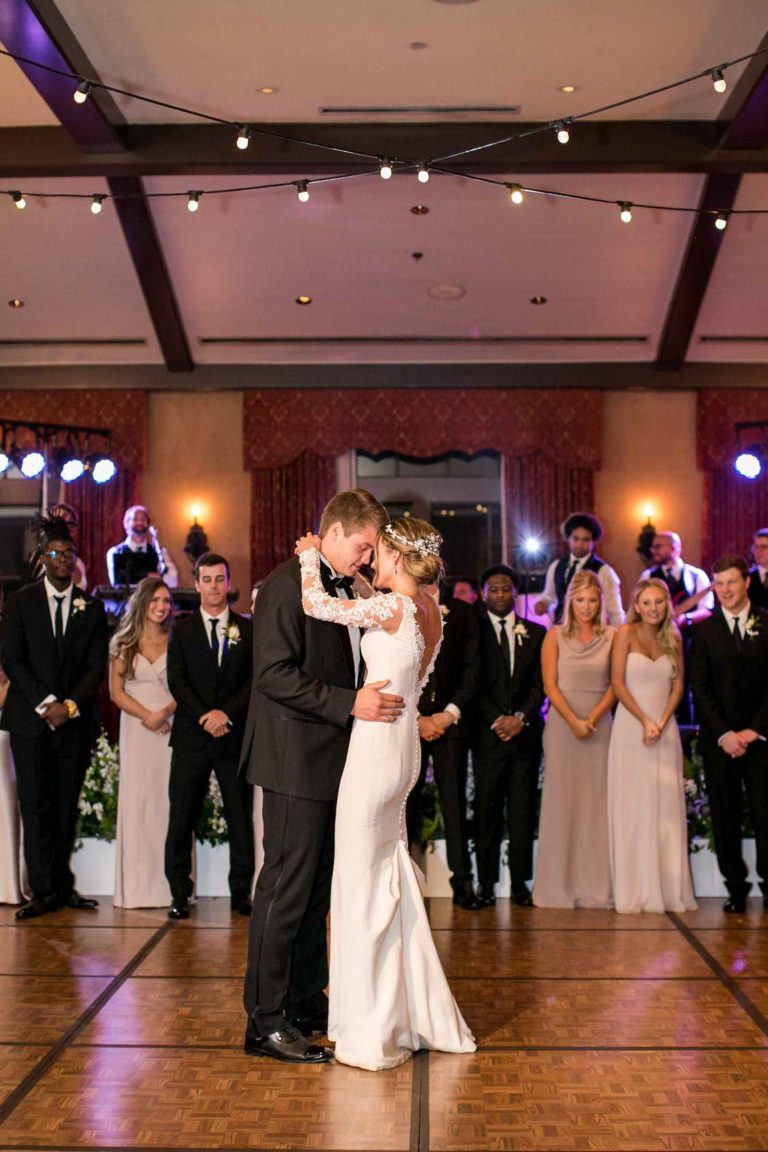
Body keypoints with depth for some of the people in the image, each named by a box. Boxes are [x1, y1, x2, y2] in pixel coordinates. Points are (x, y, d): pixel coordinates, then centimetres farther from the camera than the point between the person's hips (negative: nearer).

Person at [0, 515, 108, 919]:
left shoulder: (91, 607, 8)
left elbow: (97, 666, 4)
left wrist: (70, 706, -10)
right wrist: (45, 704, -12)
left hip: (75, 720, 1)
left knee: (66, 807, 5)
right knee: (35, 806, -2)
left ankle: (62, 885, 12)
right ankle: (44, 891, 2)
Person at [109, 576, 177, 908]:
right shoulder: (123, 643, 7)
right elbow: (116, 691, 3)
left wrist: (165, 713, -15)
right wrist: (148, 716, -10)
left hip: (172, 727, 0)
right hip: (136, 728, 1)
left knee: (171, 799, -1)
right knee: (138, 799, 0)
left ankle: (173, 883, 3)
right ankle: (139, 887, 5)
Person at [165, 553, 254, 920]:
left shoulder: (248, 629, 8)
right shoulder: (181, 630, 8)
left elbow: (255, 679, 1)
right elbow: (176, 681, 1)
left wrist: (226, 713, -12)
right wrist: (205, 717, -11)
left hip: (235, 735, 0)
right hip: (191, 736, 0)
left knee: (241, 818, 4)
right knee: (182, 817, 1)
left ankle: (241, 892, 13)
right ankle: (179, 893, 10)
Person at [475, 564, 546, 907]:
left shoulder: (535, 633, 12)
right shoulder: (474, 631, 5)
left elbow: (540, 683, 7)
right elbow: (474, 684, 0)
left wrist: (521, 717, -8)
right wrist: (496, 720, -10)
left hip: (526, 732, 2)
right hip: (488, 733, -2)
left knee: (523, 809, 2)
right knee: (487, 810, -1)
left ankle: (520, 882, 8)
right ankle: (486, 882, 4)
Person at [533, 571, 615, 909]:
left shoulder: (611, 637, 6)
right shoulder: (555, 636, 5)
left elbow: (615, 684, 3)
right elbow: (550, 684, -1)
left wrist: (592, 718, -10)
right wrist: (573, 720, -12)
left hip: (599, 726, 1)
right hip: (561, 726, -1)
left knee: (596, 804, 3)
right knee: (561, 802, 1)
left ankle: (595, 887, 9)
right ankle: (559, 885, 7)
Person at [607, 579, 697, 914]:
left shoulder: (673, 638, 10)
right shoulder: (626, 634, -2)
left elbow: (678, 685, 8)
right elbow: (618, 683, -7)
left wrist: (661, 723, -6)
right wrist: (645, 721, -11)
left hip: (665, 729, 4)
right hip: (631, 726, -4)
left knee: (667, 807, 4)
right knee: (632, 806, -1)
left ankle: (669, 889, 11)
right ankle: (636, 890, 4)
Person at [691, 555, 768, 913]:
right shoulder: (704, 630, 5)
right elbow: (700, 688, 2)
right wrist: (724, 734, -7)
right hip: (718, 739, 1)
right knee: (725, 816, 4)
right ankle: (735, 887, 12)